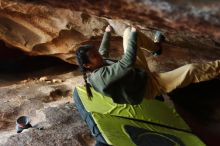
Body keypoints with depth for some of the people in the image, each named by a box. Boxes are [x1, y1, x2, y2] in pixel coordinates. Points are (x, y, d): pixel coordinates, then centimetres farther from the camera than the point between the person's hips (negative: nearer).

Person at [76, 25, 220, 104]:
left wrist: (107, 33, 30)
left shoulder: (98, 65, -6)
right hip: (148, 87, -9)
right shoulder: (101, 76, -34)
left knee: (128, 32, 7)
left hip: (139, 72, 9)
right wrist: (133, 34, -32)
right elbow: (127, 63, -41)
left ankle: (155, 46, 31)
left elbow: (104, 51, 18)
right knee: (191, 70, -19)